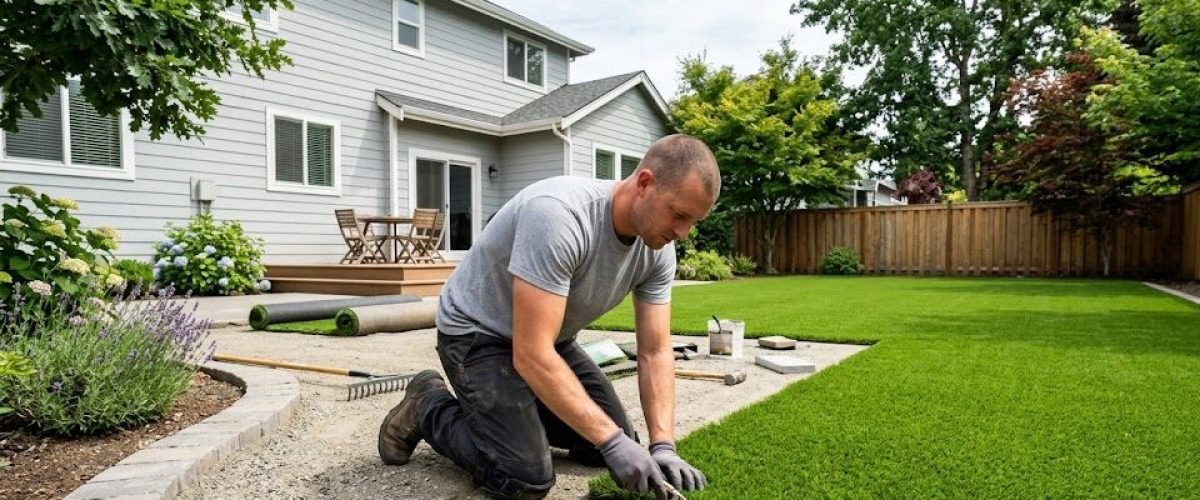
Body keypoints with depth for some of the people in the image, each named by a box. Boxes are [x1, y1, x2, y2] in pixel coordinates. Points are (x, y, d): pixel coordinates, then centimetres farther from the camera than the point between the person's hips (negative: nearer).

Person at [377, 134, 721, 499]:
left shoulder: (657, 250, -12)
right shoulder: (558, 215, -37)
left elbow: (655, 352, -7)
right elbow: (532, 355, -37)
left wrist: (663, 446, -18)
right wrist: (612, 441, -36)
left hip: (550, 339, 7)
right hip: (477, 334, -7)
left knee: (615, 442, 5)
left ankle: (512, 408, 23)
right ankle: (429, 408, 8)